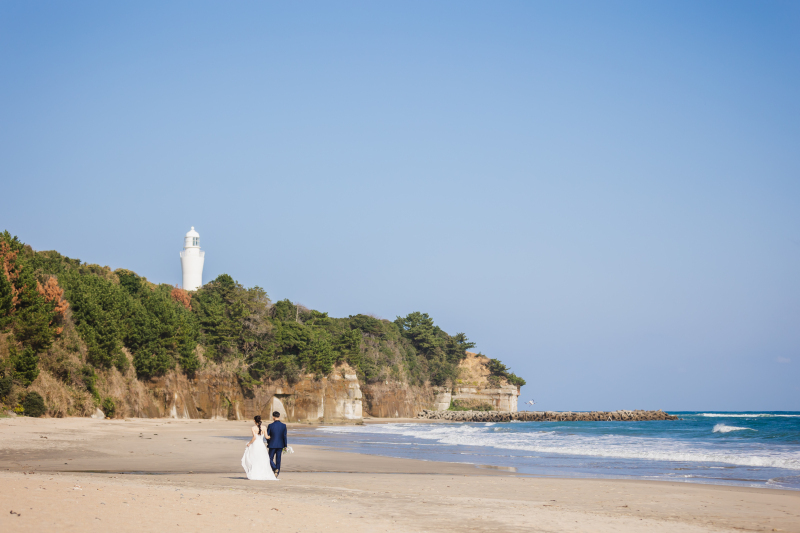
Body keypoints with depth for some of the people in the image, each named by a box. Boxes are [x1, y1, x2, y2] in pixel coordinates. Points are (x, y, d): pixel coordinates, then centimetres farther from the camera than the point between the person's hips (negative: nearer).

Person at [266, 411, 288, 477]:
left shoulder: (270, 426, -10)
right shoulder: (283, 425, -5)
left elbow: (267, 436, -3)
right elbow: (284, 436, -4)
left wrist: (269, 443, 16)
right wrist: (285, 446, 3)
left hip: (272, 445, -2)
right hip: (280, 445, 3)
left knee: (270, 459, 7)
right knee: (278, 459, 11)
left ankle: (275, 469, -16)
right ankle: (277, 472, 13)